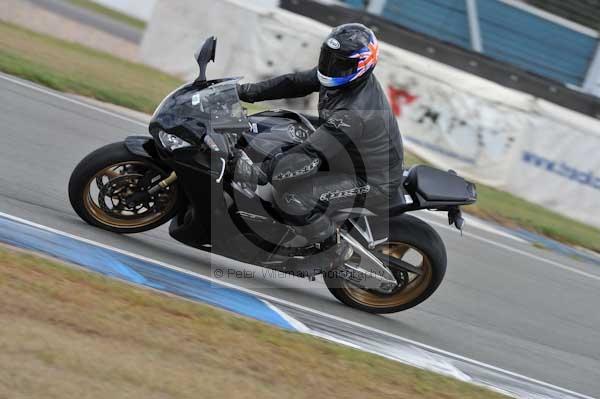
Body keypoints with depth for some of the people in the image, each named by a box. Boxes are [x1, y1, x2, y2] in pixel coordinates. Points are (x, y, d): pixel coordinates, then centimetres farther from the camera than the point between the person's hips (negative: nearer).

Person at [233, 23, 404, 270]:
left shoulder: (355, 113, -36)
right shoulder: (345, 76, -8)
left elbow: (310, 156, -39)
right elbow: (295, 83, -2)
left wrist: (259, 171, -40)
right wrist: (247, 92, -9)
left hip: (372, 181, -10)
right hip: (353, 155, 10)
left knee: (291, 197, -24)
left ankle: (333, 249, -1)